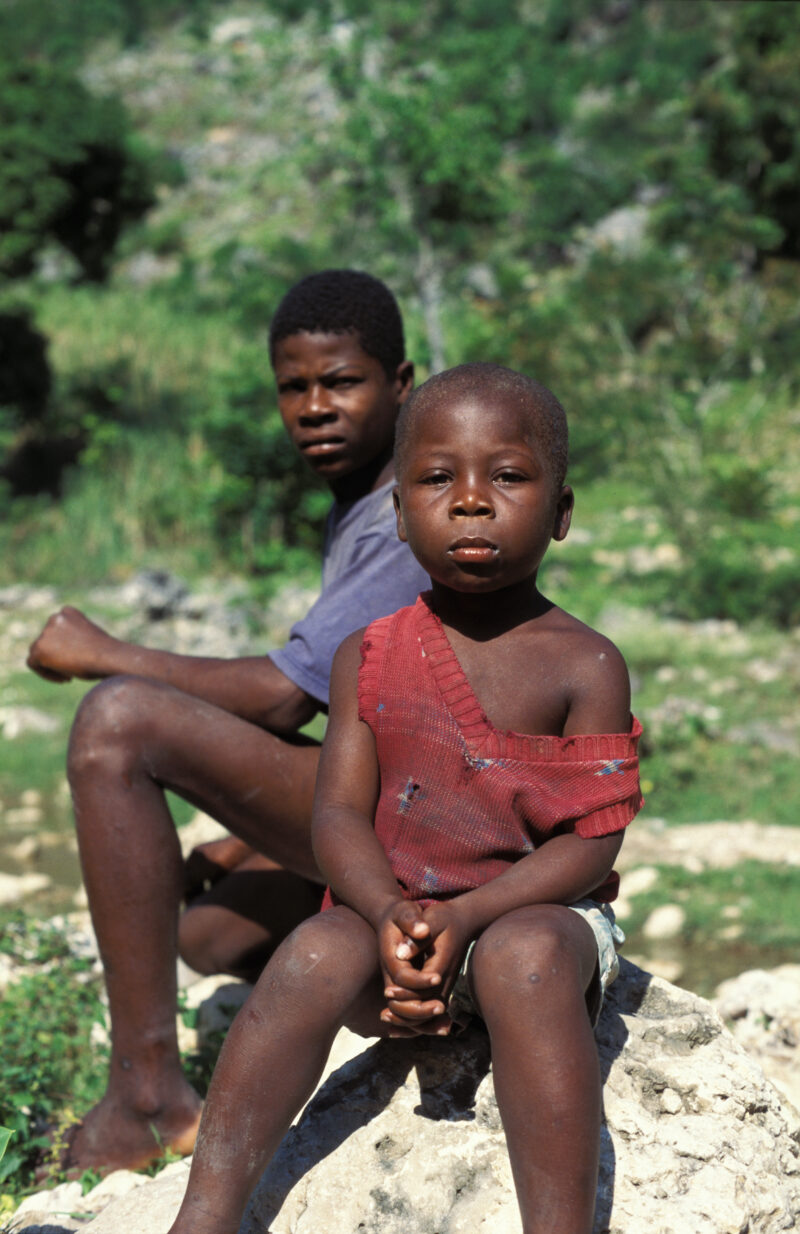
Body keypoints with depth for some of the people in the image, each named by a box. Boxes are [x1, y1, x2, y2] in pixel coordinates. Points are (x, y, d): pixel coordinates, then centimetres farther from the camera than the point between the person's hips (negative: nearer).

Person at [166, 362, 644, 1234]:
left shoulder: (585, 666, -6)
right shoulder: (370, 658, 3)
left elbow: (592, 842, -11)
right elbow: (340, 812, -2)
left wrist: (466, 916, -25)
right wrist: (392, 917, -23)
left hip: (534, 910, -2)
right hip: (391, 908, 3)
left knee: (523, 956, -36)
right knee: (318, 954, -28)